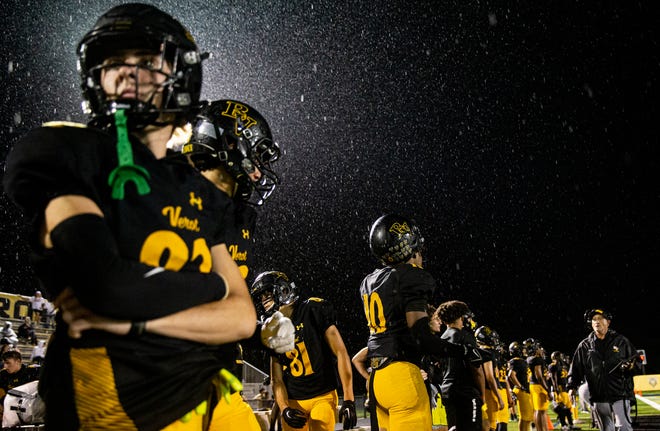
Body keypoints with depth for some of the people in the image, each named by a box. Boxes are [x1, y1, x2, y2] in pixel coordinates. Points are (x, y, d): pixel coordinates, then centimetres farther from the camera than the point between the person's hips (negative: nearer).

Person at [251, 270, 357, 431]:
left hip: (323, 396, -4)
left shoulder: (313, 311, -7)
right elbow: (276, 380, 7)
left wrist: (348, 399, -14)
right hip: (293, 402, 4)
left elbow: (341, 353, -10)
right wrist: (284, 409, -12)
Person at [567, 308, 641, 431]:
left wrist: (631, 367, -14)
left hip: (620, 394, -2)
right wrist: (572, 386, -3)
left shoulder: (621, 341, 6)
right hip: (598, 398, 2)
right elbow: (576, 368, 9)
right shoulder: (584, 346, 9)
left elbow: (638, 362, 8)